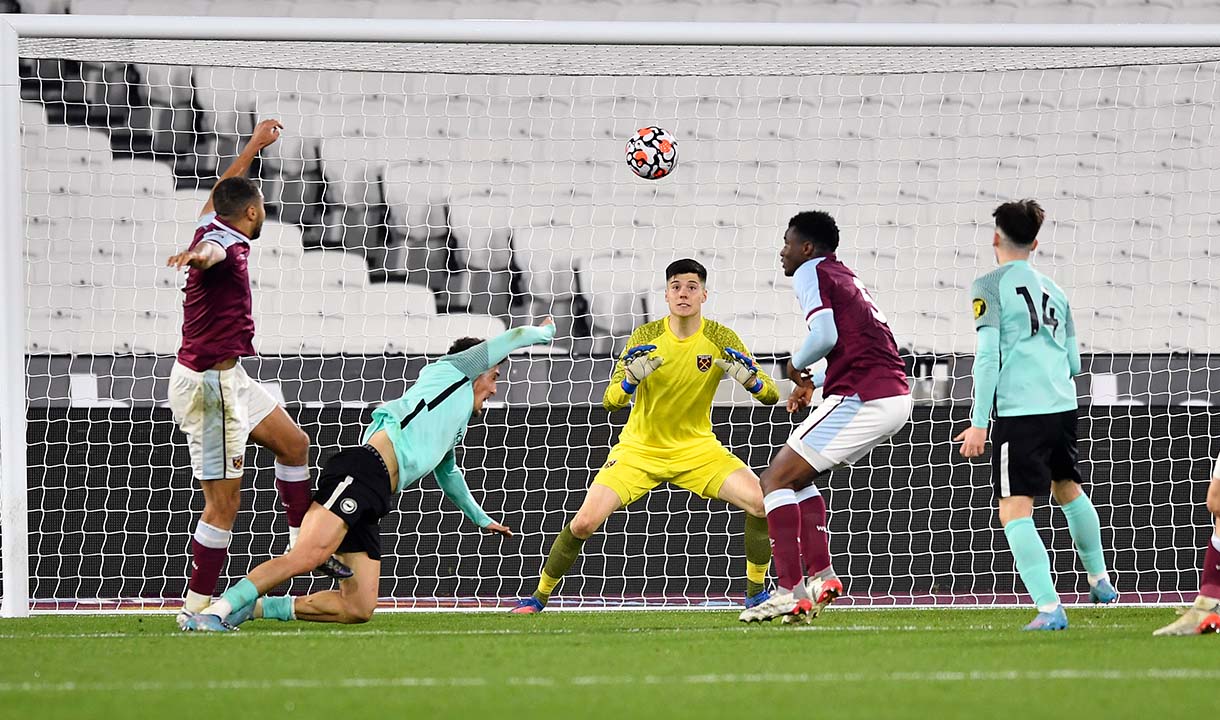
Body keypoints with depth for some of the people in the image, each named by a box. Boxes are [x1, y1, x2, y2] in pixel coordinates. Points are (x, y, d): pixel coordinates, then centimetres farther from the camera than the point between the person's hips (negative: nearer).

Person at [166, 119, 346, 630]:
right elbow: (208, 253, -48)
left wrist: (254, 147, 40)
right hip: (209, 385, -11)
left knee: (293, 443, 25)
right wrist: (197, 256, -71)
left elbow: (218, 198, 30)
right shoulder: (222, 243, -21)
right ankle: (196, 607, -4)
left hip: (229, 379, 11)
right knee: (224, 502, -8)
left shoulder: (214, 227, 6)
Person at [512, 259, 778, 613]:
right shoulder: (646, 337, -12)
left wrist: (748, 377, -31)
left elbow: (770, 396, -9)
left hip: (697, 449, 1)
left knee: (763, 502, -21)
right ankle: (539, 595, 5)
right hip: (639, 450, -1)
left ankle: (756, 592, -2)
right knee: (585, 521, -18)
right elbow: (610, 401, -16)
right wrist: (632, 378, -37)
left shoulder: (721, 339, -9)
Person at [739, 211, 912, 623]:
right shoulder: (844, 277, 26)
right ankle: (821, 575, 9)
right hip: (895, 396, 9)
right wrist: (815, 383, 25)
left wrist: (797, 366, 1)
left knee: (775, 481, -5)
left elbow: (825, 335, -18)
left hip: (863, 400, -9)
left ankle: (791, 590, -16)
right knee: (797, 477, 22)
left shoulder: (811, 273, -2)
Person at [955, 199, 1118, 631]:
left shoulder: (990, 286, -3)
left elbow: (987, 355, -12)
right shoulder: (1052, 290, 15)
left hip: (1019, 412, -7)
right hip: (1063, 406, 7)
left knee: (1014, 510, -6)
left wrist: (978, 424, -11)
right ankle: (1100, 582, 43)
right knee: (1067, 489, 29)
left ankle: (1050, 608, -18)